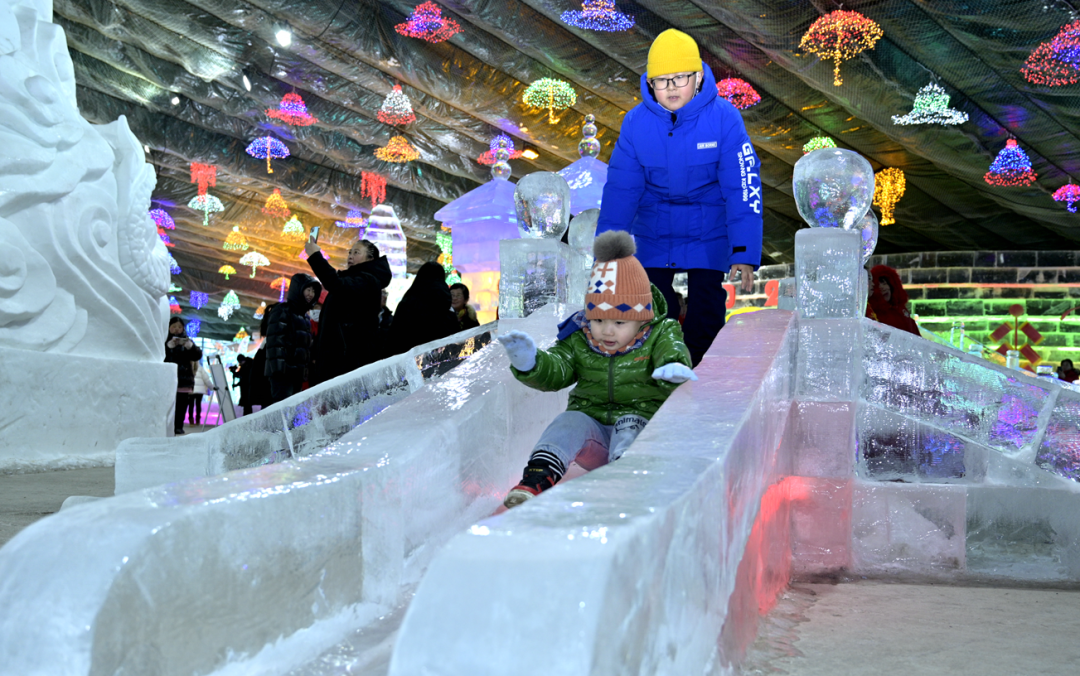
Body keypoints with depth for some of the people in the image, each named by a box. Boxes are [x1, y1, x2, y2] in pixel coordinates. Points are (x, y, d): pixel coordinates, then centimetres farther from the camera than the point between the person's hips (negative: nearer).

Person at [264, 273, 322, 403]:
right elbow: (275, 341, -15)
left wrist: (305, 370, 21)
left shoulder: (304, 317, 23)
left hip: (298, 373, 9)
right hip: (283, 372, -9)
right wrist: (278, 367, -23)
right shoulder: (281, 311, -5)